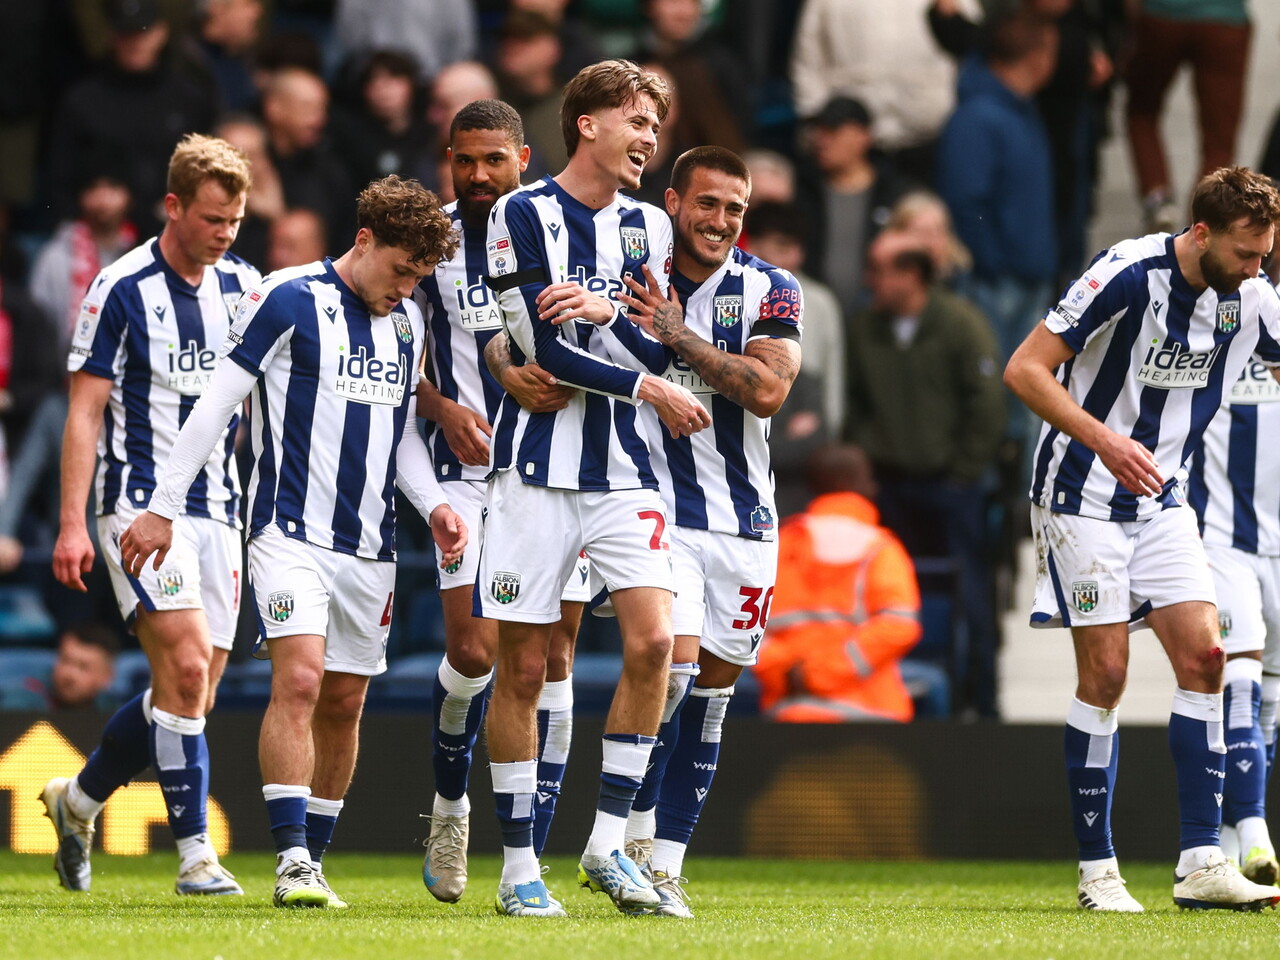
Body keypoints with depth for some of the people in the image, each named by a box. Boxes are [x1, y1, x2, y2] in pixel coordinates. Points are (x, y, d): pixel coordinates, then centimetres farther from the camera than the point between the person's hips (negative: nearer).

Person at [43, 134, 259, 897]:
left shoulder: (245, 285, 8)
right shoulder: (122, 288, -7)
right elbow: (86, 411, -7)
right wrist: (73, 523, -13)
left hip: (217, 511, 6)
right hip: (140, 505, -6)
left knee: (192, 693, 5)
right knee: (185, 668, -18)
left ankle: (79, 798, 27)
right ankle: (196, 853, -15)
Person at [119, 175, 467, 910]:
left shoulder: (408, 323, 13)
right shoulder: (288, 301, -7)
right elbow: (215, 405, -5)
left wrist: (433, 504, 6)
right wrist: (163, 509, -5)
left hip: (371, 545, 6)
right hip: (292, 533, -6)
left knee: (344, 704, 8)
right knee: (298, 681, -19)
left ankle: (314, 859, 18)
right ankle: (293, 861, -22)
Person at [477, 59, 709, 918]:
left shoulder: (648, 227, 13)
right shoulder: (523, 216, -6)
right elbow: (546, 353, -10)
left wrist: (604, 309, -15)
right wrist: (649, 389, -4)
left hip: (623, 470, 4)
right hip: (539, 468, -4)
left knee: (653, 640, -12)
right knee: (524, 666, -1)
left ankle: (607, 843, -2)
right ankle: (519, 864, 8)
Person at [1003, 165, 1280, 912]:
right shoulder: (1130, 276, -21)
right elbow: (1025, 371, -19)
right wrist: (1105, 439, -29)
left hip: (1161, 501, 6)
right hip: (1083, 496, -6)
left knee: (1203, 656, -5)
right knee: (1106, 671, -8)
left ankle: (1202, 863, -4)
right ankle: (1097, 870, -1)